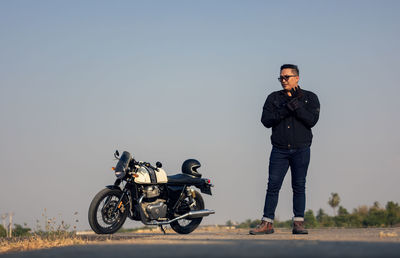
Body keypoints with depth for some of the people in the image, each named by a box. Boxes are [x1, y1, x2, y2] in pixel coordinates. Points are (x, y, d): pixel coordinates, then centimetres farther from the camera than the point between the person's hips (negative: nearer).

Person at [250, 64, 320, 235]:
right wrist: (287, 108, -14)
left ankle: (298, 223, 6)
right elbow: (266, 120, -5)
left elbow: (311, 120, -10)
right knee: (272, 186, -3)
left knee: (299, 186, 1)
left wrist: (295, 104, -15)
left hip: (301, 150, -1)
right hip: (279, 149, 1)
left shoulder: (310, 98, 6)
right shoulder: (273, 98, 10)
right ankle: (267, 223, -1)